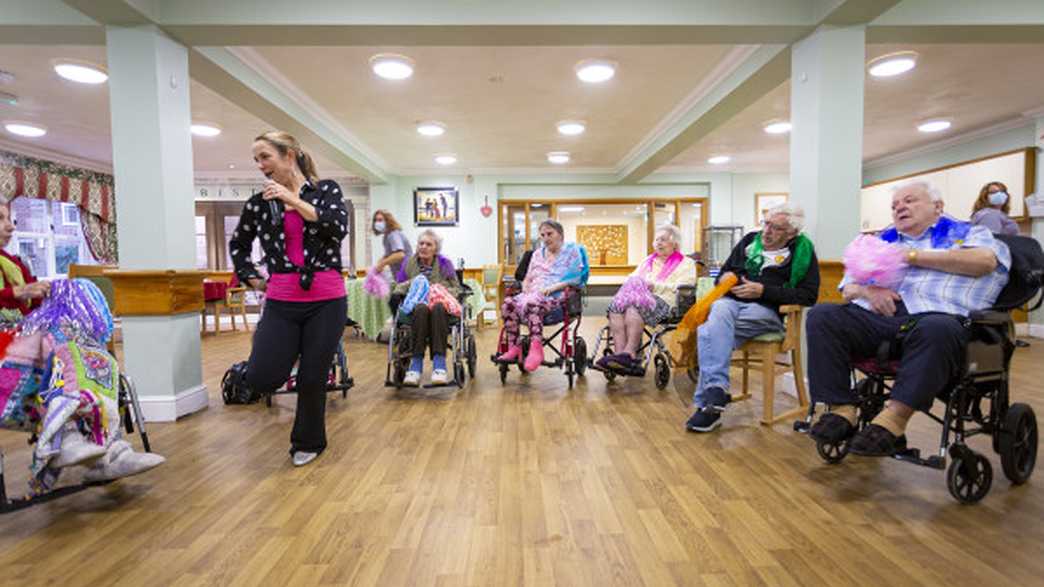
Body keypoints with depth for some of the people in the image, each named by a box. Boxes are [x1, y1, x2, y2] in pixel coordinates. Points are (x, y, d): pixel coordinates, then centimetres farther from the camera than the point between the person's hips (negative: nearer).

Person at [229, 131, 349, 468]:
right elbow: (238, 244, 24)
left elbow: (339, 228, -14)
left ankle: (308, 442, 29)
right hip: (280, 302, 2)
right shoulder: (259, 203, 9)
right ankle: (288, 352, 27)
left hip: (326, 301, -2)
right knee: (261, 380, -8)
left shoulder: (326, 190, 4)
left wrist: (295, 200, -15)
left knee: (313, 379, 4)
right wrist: (250, 278, 13)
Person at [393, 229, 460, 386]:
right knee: (421, 309, -38)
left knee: (438, 309, -39)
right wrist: (411, 284, -5)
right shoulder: (408, 264, 17)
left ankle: (439, 364, -46)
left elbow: (457, 290, 12)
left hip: (441, 306, 0)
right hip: (415, 307, 1)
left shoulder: (445, 264, 15)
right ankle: (416, 364, -41)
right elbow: (397, 289, 15)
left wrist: (443, 290, -9)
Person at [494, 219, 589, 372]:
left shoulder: (572, 251, 9)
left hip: (556, 296, -6)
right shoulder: (538, 253, 27)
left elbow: (576, 278, -3)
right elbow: (528, 278, 27)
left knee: (531, 304, -39)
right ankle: (514, 348, -25)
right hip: (533, 294, 6)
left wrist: (553, 287, -16)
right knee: (508, 304, -26)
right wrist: (526, 287, 2)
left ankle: (536, 349, -45)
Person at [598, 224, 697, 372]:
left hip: (663, 300, -5)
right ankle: (620, 354, -41)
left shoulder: (686, 263, 17)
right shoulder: (648, 260, 36)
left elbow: (681, 287, -1)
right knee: (616, 305, -30)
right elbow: (631, 278, 28)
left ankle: (629, 353, -42)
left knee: (633, 308, -37)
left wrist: (655, 286, -10)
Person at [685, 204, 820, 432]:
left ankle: (706, 401, -30)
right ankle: (716, 389, -40)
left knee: (710, 334, -32)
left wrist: (763, 291, -11)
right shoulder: (750, 240, 20)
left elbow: (808, 295, -2)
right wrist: (724, 278, 2)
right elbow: (724, 272, 28)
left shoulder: (803, 252, 8)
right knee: (719, 311, -36)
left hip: (766, 310, -3)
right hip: (730, 301, 4)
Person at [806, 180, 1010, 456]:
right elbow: (848, 287, 25)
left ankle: (893, 418, -36)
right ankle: (841, 409, -24)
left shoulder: (967, 232, 22)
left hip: (936, 314, -4)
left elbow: (985, 260, -3)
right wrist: (867, 290, 0)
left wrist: (912, 255, 0)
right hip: (878, 315, 4)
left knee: (936, 330, -40)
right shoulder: (884, 240, 33)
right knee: (822, 316, -23)